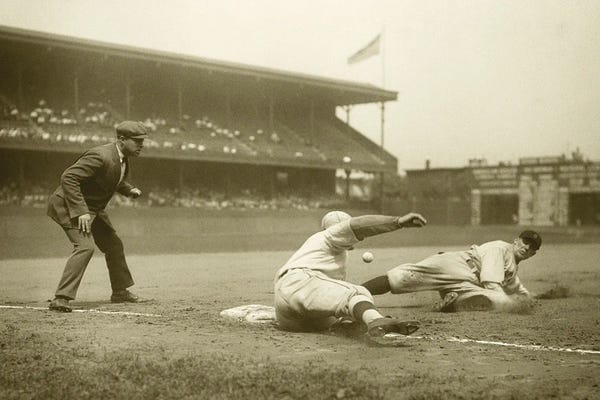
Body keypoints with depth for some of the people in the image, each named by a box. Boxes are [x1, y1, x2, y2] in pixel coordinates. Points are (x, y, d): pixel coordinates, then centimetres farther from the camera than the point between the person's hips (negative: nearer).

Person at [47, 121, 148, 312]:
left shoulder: (122, 157, 1)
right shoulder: (101, 156, -29)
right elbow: (68, 177, -33)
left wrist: (129, 189, 1)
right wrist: (80, 211, -36)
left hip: (94, 209, 10)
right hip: (69, 205, -10)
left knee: (114, 245, 16)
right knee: (85, 246, -26)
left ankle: (120, 291, 35)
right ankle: (61, 298, -24)